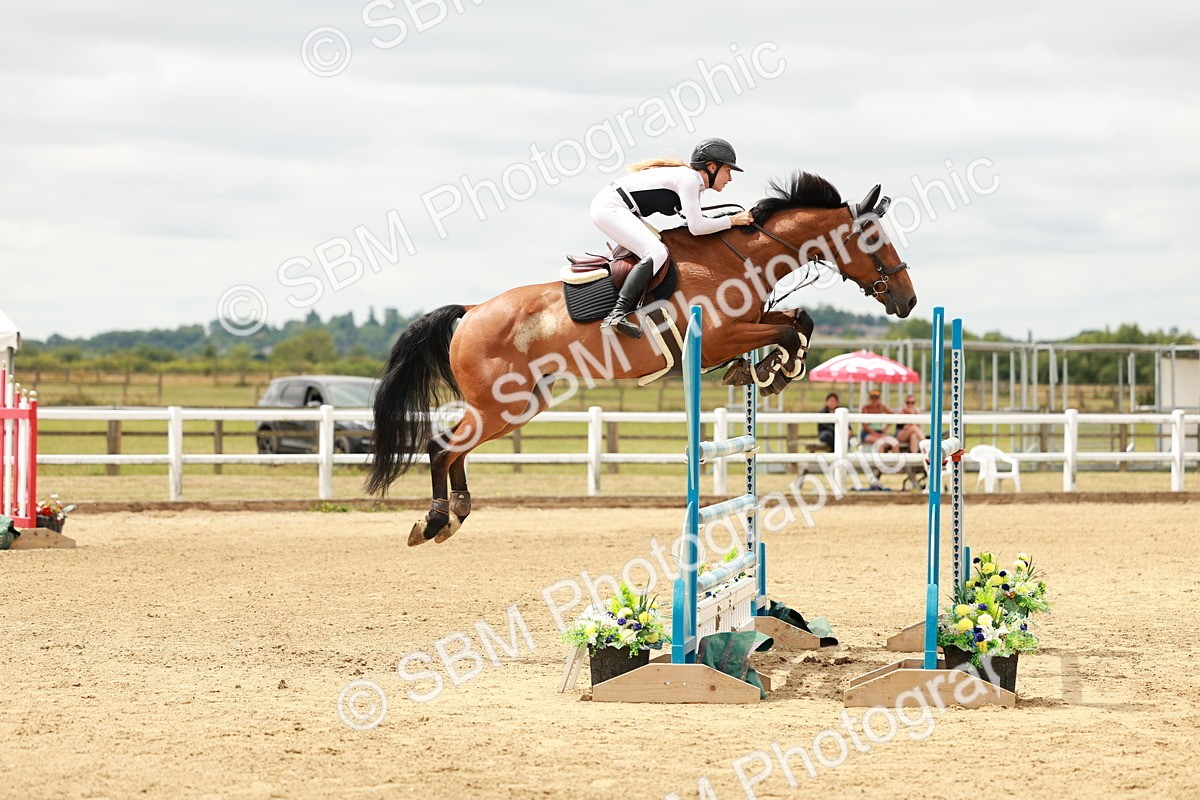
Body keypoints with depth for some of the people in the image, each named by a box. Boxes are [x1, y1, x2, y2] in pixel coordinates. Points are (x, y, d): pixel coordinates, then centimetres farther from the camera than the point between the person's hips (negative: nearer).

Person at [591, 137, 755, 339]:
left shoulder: (695, 185, 16)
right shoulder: (689, 179, -15)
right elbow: (696, 227, -19)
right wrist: (733, 220, -11)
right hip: (610, 207, -11)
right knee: (657, 252, -25)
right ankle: (617, 315, -35)